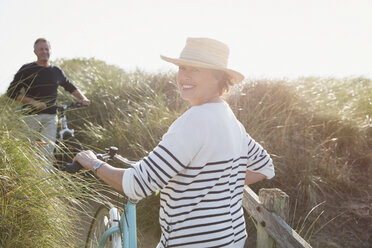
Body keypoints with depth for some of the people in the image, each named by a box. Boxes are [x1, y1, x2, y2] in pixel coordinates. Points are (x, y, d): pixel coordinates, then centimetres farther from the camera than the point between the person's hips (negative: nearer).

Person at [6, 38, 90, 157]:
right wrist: (33, 102, -16)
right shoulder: (27, 70, 1)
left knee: (48, 148, -10)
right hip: (31, 116, -2)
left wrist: (83, 98, 9)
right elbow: (11, 92, -5)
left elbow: (71, 87, 27)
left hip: (51, 117, 2)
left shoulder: (56, 71, 13)